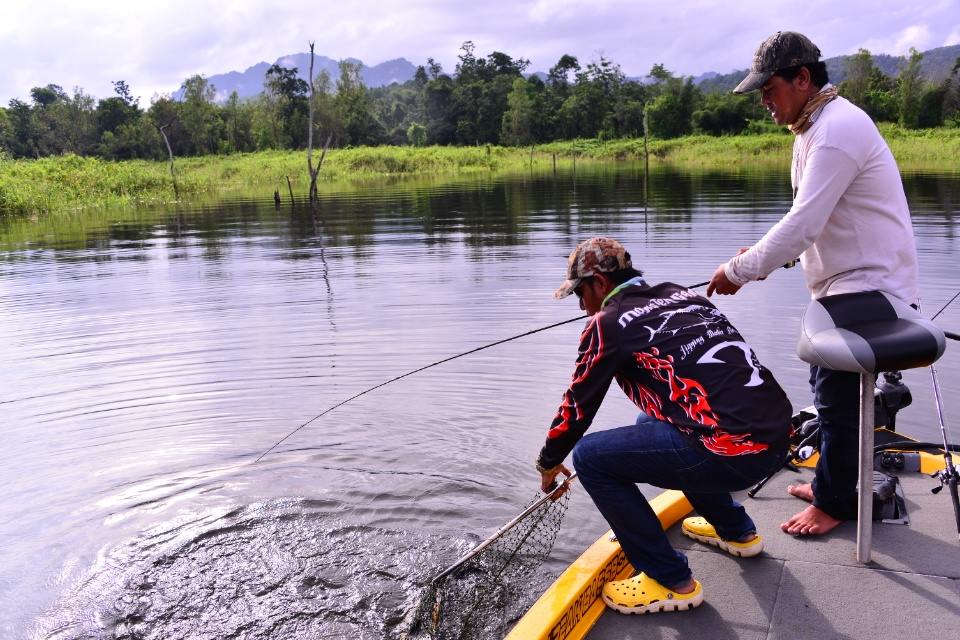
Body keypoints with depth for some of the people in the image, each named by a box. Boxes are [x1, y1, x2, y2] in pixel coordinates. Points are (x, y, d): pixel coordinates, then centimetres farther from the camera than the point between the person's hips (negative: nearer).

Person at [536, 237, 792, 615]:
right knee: (654, 424, 30)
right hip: (778, 437, 9)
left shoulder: (608, 323, -2)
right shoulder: (682, 295, 19)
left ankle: (672, 582, 6)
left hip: (734, 453, -9)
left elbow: (578, 406, 5)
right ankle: (736, 530, 38)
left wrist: (549, 463, 24)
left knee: (591, 457, 1)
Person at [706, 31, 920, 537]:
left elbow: (803, 224, -27)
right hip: (841, 283, 10)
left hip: (868, 286, -10)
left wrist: (739, 271, -19)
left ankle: (833, 503, 14)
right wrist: (764, 253, 2)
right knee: (827, 388, 18)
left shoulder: (837, 130, -21)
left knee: (837, 398, -2)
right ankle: (832, 484, 33)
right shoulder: (814, 126, 12)